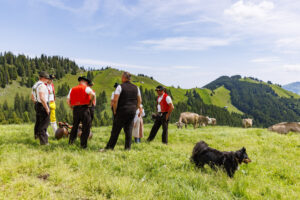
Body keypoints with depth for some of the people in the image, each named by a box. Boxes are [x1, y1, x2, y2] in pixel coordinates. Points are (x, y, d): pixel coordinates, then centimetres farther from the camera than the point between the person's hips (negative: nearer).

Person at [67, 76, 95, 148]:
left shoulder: (72, 89, 15)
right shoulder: (86, 88, 0)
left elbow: (68, 101, 11)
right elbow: (92, 94, -19)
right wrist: (90, 102, -4)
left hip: (75, 109, 5)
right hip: (84, 108, -5)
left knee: (75, 125, 21)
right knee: (86, 127, 1)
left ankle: (71, 140, 22)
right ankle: (83, 144, 1)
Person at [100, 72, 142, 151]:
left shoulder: (120, 86, -7)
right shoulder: (136, 87, 10)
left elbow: (115, 100, -14)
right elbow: (139, 100, 14)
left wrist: (115, 110, -4)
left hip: (122, 111, -5)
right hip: (132, 111, 5)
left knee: (116, 130, 2)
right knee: (129, 130, 8)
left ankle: (109, 147, 9)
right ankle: (128, 147, 9)